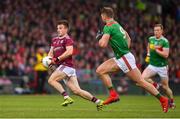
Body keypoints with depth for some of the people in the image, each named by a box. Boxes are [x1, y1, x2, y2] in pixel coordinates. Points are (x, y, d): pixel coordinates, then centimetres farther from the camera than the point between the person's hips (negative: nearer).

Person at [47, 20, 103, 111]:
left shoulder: (67, 39, -5)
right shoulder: (54, 40, 21)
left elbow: (69, 52, -20)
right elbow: (51, 53, 23)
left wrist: (57, 59, -21)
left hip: (67, 65, -8)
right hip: (62, 67, 8)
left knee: (51, 80, -20)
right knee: (77, 91, 0)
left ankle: (67, 98, -21)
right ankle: (98, 101, 4)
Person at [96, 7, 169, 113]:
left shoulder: (108, 27, -14)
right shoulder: (117, 25, 14)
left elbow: (103, 44, -24)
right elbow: (128, 39, 24)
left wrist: (100, 38, -3)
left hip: (125, 58, -10)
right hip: (119, 58, 10)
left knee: (141, 81, -5)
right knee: (100, 70, 3)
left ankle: (163, 99, 0)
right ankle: (113, 95, 0)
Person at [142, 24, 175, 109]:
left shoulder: (165, 41, -14)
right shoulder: (151, 39, 2)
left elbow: (166, 55, -22)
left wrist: (156, 49, -26)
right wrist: (148, 54, 14)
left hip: (162, 66, -4)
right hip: (152, 65, 4)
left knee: (165, 87, 6)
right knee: (143, 78, -22)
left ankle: (172, 101, 30)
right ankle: (155, 85, 6)